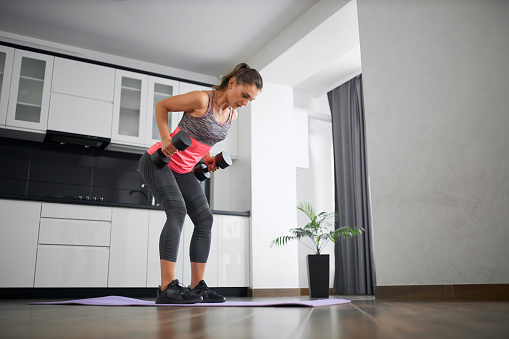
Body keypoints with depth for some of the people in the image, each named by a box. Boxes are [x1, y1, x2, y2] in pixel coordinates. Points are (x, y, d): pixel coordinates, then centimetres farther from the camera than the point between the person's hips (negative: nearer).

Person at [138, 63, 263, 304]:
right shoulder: (202, 99, -20)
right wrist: (165, 139, -19)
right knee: (177, 210, -26)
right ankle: (167, 288, -29)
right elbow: (161, 106, -7)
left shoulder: (232, 114, 2)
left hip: (183, 170, 8)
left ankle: (197, 286, 2)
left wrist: (207, 157, 3)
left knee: (204, 219, -2)